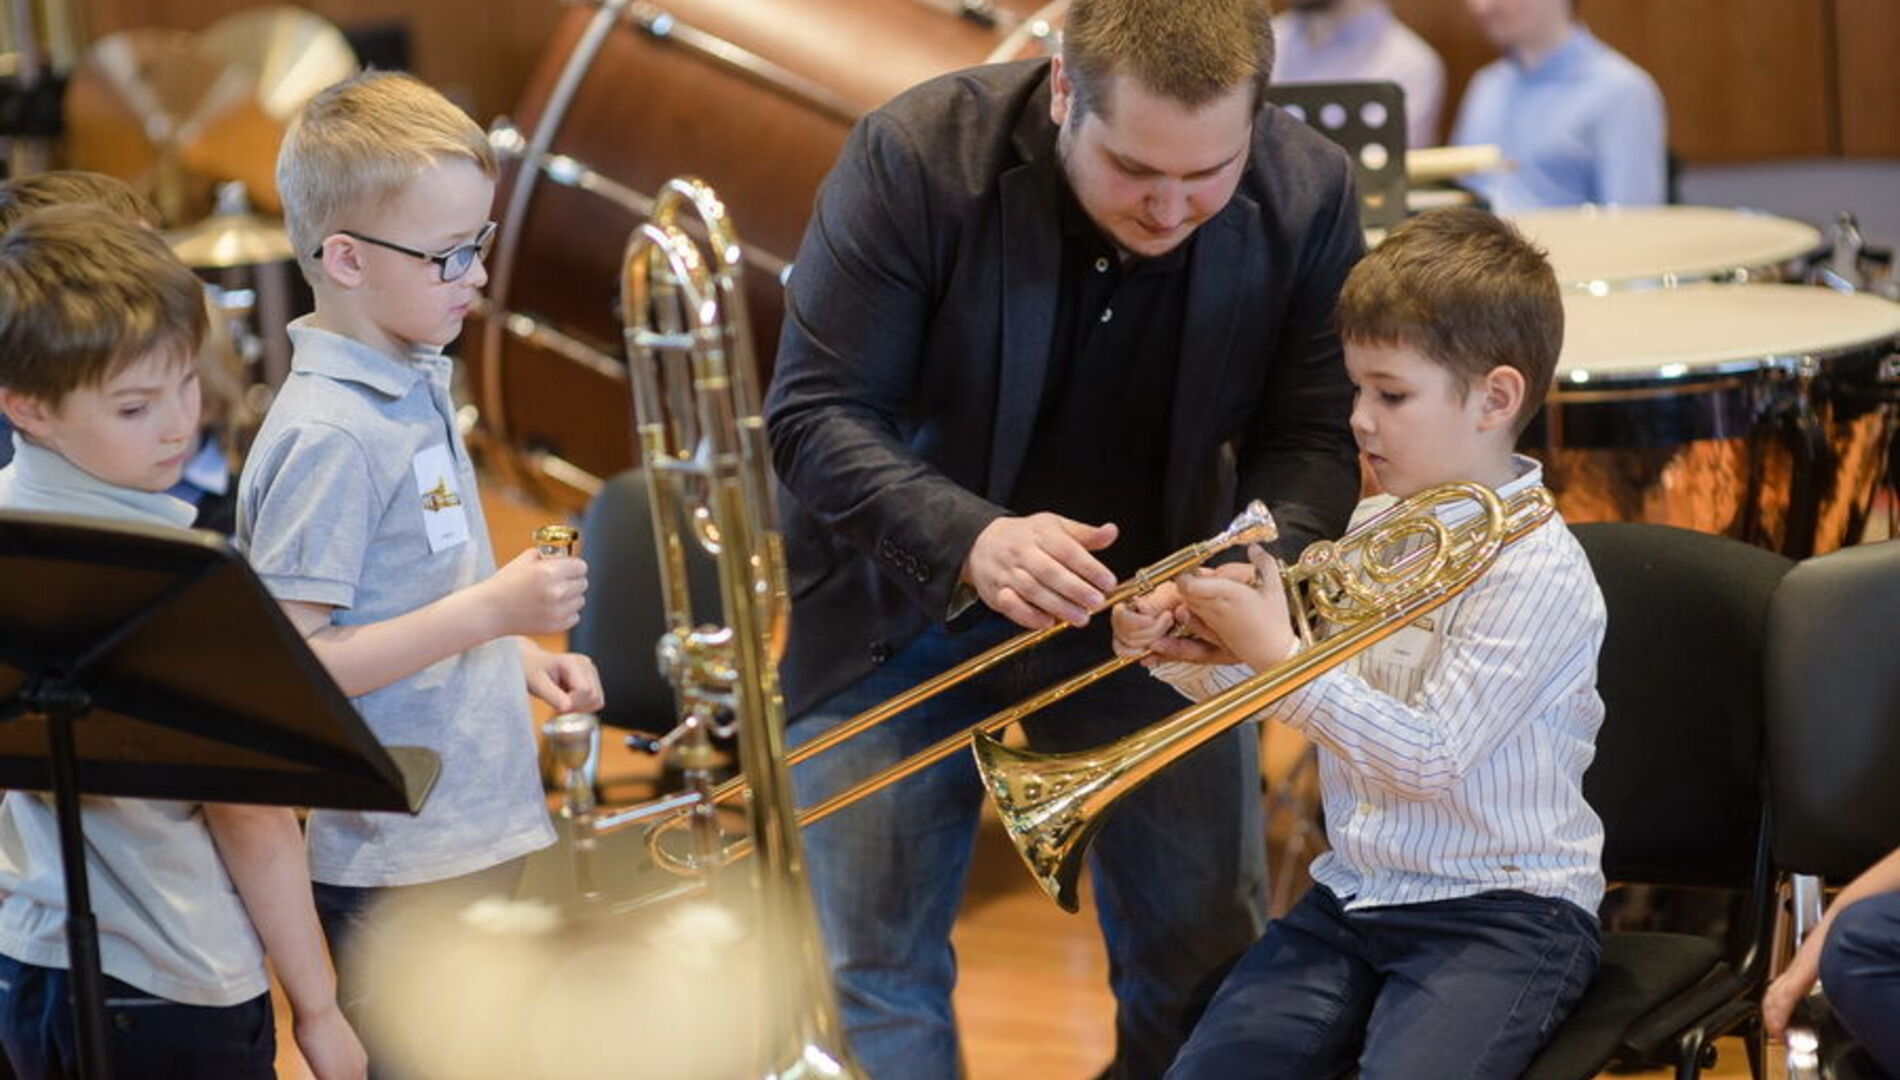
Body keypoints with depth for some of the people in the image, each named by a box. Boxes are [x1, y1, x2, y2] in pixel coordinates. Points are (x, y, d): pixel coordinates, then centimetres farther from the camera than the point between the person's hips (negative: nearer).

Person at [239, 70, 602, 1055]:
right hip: (397, 871, -9)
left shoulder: (412, 389, 10)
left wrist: (518, 654, 7)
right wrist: (489, 611, -25)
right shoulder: (326, 436, -20)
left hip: (476, 832, 9)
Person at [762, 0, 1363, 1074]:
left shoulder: (1310, 193, -16)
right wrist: (969, 540, -39)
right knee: (872, 975, -1)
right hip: (907, 613, -2)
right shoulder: (915, 156, -24)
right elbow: (813, 414, -21)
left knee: (1210, 971, 8)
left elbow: (1312, 441, -8)